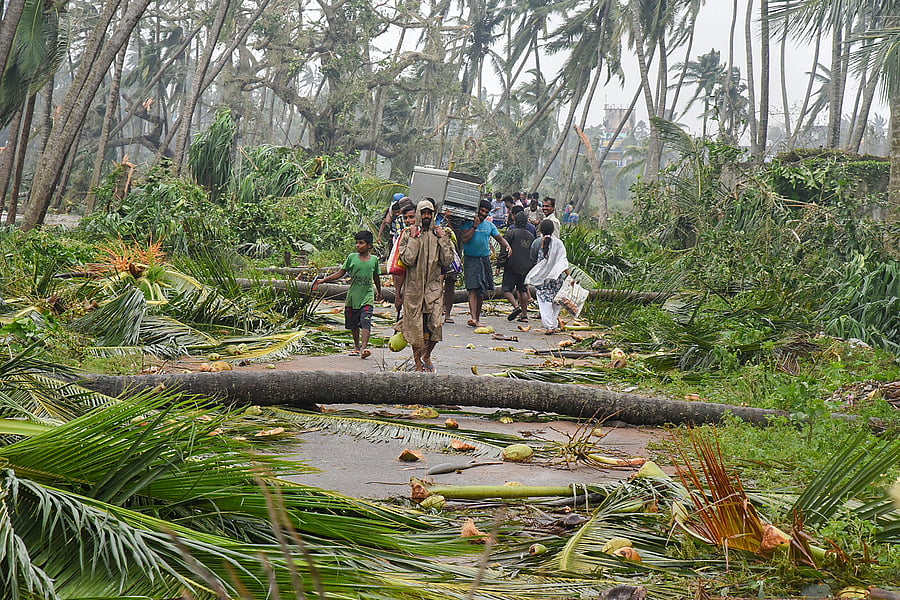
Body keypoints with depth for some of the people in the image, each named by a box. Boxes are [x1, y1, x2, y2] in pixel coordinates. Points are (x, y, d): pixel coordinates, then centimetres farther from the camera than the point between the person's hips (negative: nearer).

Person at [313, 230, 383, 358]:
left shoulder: (374, 260, 3)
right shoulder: (352, 257, 1)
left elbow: (376, 277, 19)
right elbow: (341, 273, 6)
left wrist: (379, 292, 31)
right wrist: (323, 280, -3)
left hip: (367, 296, -2)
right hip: (352, 296, 2)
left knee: (365, 322, -18)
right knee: (353, 325, 10)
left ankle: (364, 347, -28)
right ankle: (356, 347, 26)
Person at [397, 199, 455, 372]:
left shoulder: (439, 233, 9)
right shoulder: (408, 234, 1)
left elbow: (447, 261, 2)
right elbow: (408, 259, -12)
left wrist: (443, 239, -3)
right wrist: (414, 238, -11)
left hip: (433, 286, 2)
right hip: (414, 287, -2)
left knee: (436, 324, -6)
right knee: (415, 325, 0)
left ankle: (427, 356, 18)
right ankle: (418, 361, 14)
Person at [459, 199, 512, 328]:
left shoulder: (489, 225, 13)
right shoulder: (468, 223, -2)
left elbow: (499, 238, 15)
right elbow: (464, 239, -13)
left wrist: (507, 246, -5)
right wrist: (475, 226, -15)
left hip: (485, 259, 5)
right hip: (471, 259, -5)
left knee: (483, 291, 6)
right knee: (473, 288, -16)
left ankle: (477, 318, 16)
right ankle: (472, 316, -25)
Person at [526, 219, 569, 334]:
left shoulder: (537, 242, -5)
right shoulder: (558, 243, -5)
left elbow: (533, 257, 7)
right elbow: (563, 261, -8)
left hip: (541, 276, -1)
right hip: (556, 276, 1)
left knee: (544, 300, -1)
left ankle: (549, 326, -11)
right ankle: (554, 324, 16)